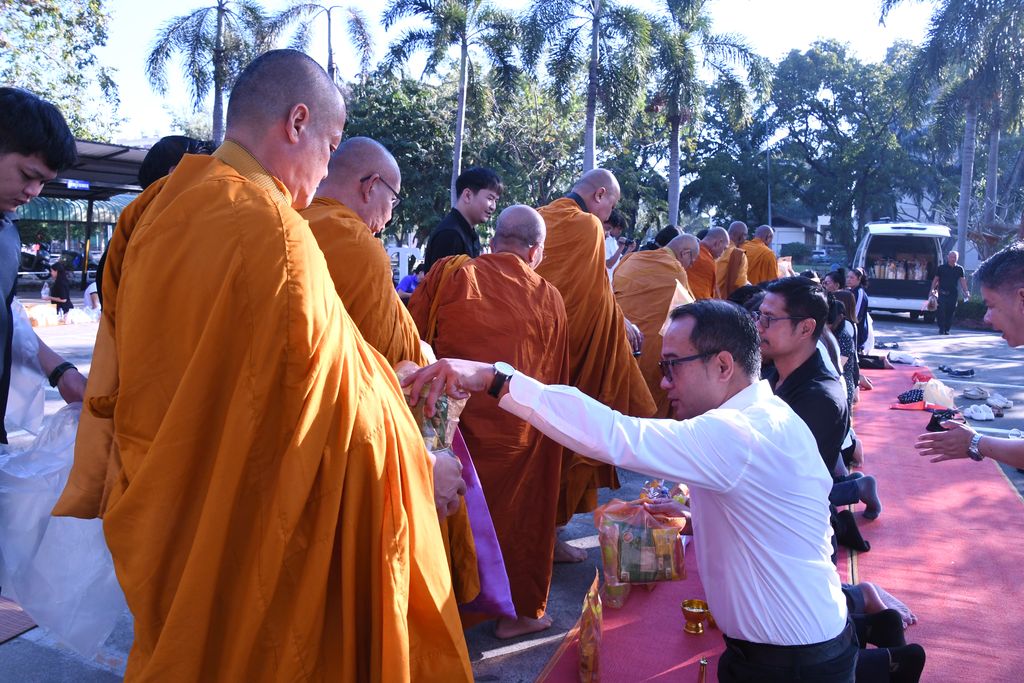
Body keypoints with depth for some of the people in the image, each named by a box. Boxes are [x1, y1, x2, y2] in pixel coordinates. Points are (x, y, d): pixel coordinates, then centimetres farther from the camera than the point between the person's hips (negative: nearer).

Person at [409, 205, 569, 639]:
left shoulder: (449, 274, -6)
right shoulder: (550, 299, -1)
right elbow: (558, 376, 8)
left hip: (453, 421, 1)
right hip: (518, 434, 0)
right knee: (517, 515, 17)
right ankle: (519, 610, 30)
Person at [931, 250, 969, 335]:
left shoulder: (959, 269, 9)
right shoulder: (941, 268, 4)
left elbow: (962, 281, 6)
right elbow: (935, 280, 6)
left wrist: (966, 292, -6)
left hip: (954, 295, 2)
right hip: (942, 294, -2)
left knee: (950, 312, 2)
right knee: (941, 312, -10)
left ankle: (947, 329, 11)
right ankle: (941, 328, 0)